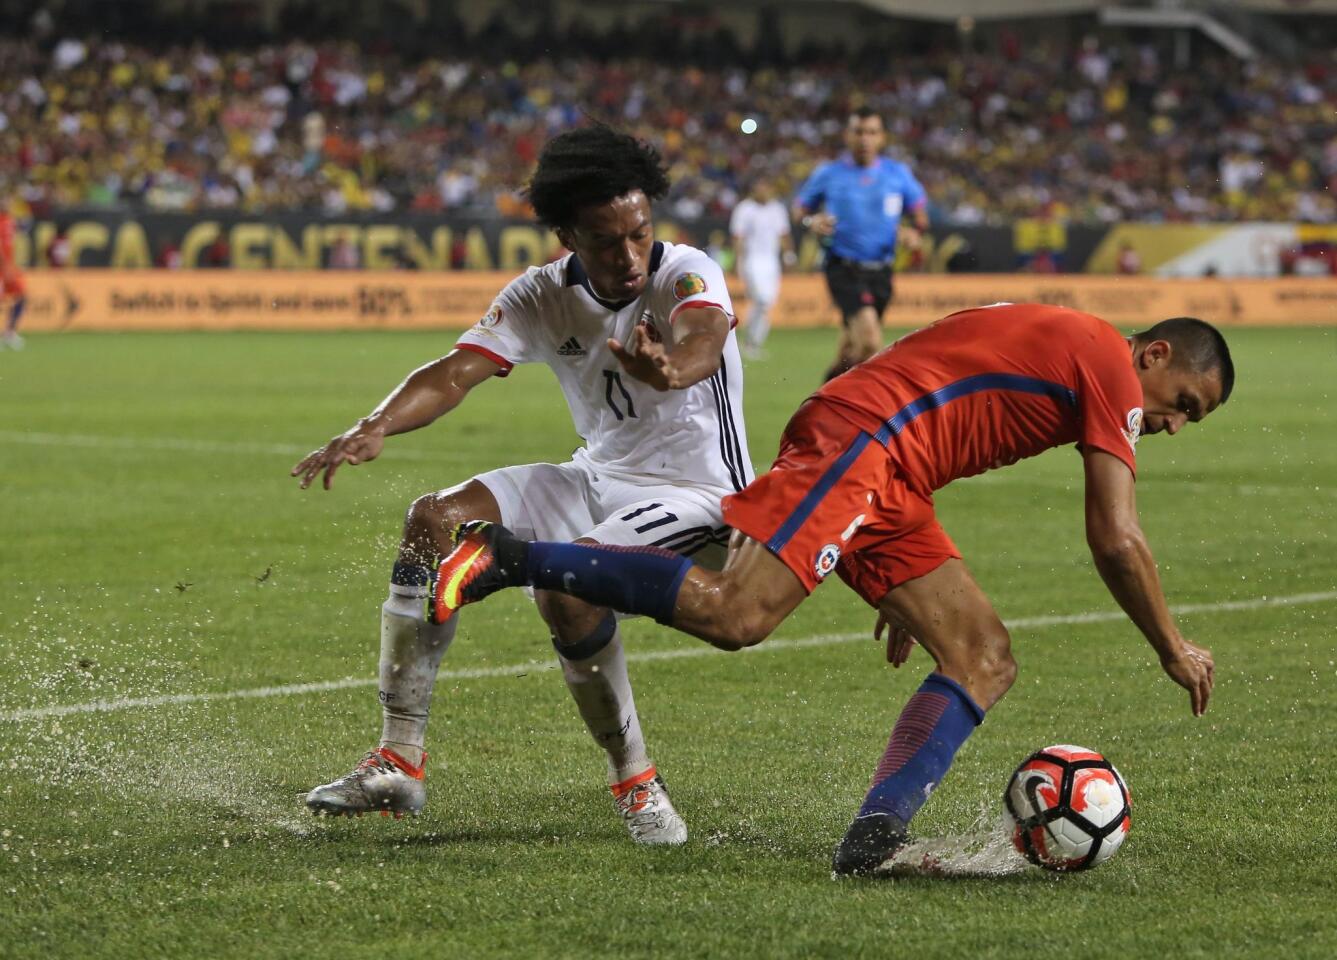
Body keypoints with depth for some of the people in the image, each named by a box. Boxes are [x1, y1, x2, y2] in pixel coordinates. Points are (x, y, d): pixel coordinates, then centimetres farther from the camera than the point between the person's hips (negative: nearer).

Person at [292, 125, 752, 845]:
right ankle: (398, 765, -7)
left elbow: (703, 339, -43)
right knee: (434, 522, -11)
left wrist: (673, 369, -69)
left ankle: (635, 783, -14)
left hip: (699, 496, -6)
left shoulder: (687, 274, -19)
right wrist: (376, 427, -37)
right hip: (598, 481, 6)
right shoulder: (543, 297, -4)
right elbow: (457, 371, -16)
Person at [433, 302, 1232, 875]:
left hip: (887, 484, 10)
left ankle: (877, 833, -13)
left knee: (986, 662, 3)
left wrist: (907, 593, 32)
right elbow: (1117, 541, -9)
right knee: (733, 612, -25)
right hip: (853, 442, -10)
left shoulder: (1053, 345, 28)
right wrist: (1173, 647, 5)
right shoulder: (1112, 366, -3)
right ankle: (508, 557, -19)